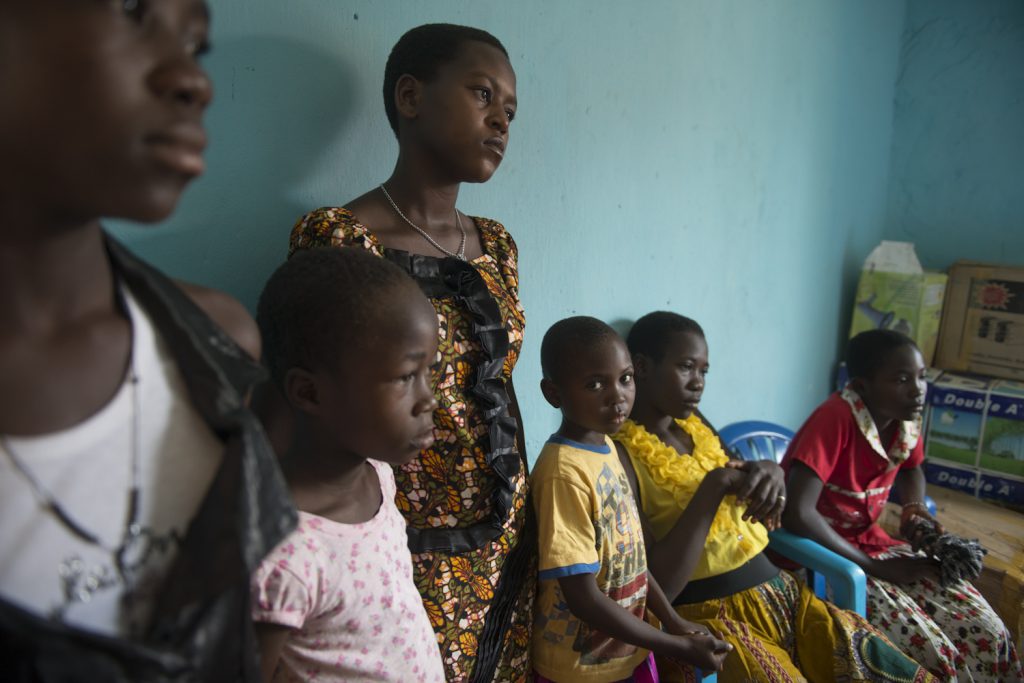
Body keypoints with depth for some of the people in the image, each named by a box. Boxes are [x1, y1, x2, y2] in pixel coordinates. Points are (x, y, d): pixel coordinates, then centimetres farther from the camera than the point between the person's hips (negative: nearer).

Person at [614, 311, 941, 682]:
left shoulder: (694, 424, 12)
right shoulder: (621, 454, -13)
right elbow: (656, 588, -20)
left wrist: (770, 474, -7)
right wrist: (714, 485, -22)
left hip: (778, 592, 7)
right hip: (709, 617, -7)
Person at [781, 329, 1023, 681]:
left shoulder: (907, 419, -3)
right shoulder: (834, 418, -27)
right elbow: (797, 513, -33)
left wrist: (914, 508, -2)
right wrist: (873, 567, -22)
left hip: (872, 541, 7)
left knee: (986, 633, -2)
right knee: (931, 653, -17)